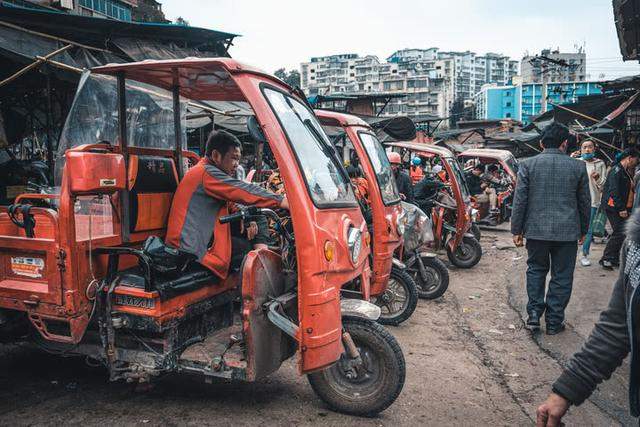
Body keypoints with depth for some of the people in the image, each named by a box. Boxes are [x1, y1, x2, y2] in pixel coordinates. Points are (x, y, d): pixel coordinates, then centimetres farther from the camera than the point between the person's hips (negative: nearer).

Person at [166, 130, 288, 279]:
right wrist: (281, 202, -27)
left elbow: (232, 207, 17)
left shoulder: (208, 173, 18)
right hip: (192, 250, -10)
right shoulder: (206, 172, -15)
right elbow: (243, 191, -25)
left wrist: (248, 222, -2)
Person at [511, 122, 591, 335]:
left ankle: (534, 315, 13)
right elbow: (585, 202, 6)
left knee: (536, 269, 18)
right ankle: (554, 321, 18)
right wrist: (583, 230, 18)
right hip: (567, 231, 0)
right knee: (562, 275, 10)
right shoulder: (578, 166, -1)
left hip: (536, 229, 0)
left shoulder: (528, 164, -4)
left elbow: (519, 200, -4)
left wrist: (516, 230, 3)